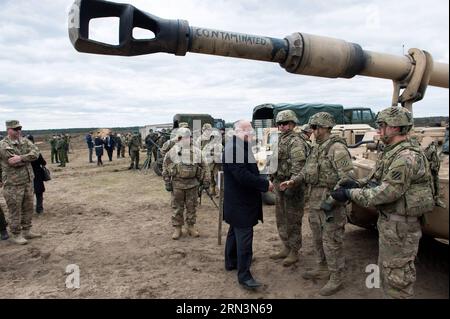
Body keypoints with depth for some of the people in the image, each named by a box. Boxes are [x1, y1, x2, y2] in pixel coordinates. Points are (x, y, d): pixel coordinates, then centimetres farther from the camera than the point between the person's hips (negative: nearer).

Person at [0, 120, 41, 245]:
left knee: (28, 207, 14)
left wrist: (21, 157, -24)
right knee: (15, 211, 3)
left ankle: (26, 231, 28)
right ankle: (15, 235, 16)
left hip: (28, 181, 6)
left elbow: (36, 153, -11)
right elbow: (13, 162, -22)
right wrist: (28, 158, -9)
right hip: (13, 183, -6)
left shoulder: (25, 141, 6)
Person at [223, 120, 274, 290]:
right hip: (241, 203, -11)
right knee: (244, 238, -5)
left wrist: (262, 181, 6)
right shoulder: (234, 148, -23)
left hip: (238, 201, 11)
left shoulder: (240, 147, 12)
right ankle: (244, 275, 3)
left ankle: (231, 262, 37)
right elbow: (243, 176, -28)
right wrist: (265, 184, -20)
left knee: (235, 232, 22)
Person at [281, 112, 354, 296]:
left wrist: (332, 200, -27)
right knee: (317, 237, 20)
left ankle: (336, 279, 14)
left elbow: (348, 177, -22)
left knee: (331, 241, 0)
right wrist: (293, 181, 2)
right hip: (315, 200, 9)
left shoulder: (337, 147, -16)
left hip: (331, 201, -9)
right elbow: (307, 171, 19)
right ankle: (323, 268, 37)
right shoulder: (316, 148, 12)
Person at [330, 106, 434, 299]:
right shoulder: (392, 152, 10)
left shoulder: (406, 157, -23)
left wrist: (350, 194, -23)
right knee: (387, 269, 21)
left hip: (400, 225, -10)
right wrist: (357, 184, 0)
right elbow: (377, 179, 17)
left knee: (397, 274, 3)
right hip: (387, 220, 10)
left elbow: (388, 192, -27)